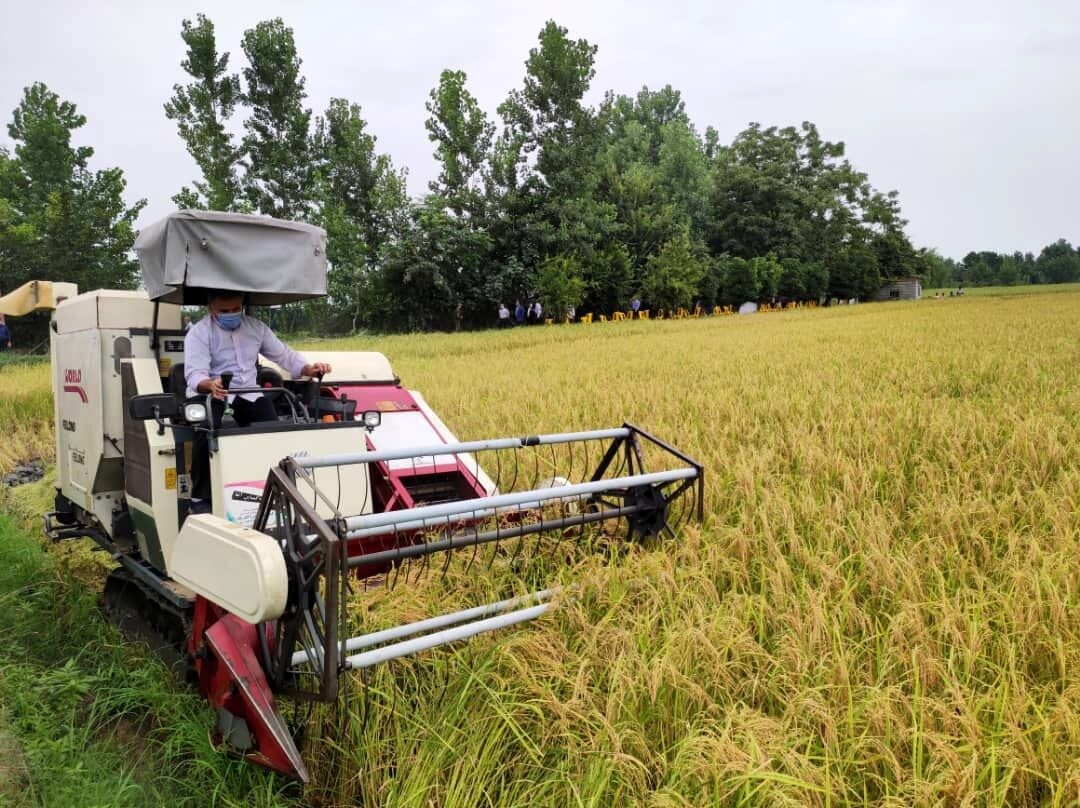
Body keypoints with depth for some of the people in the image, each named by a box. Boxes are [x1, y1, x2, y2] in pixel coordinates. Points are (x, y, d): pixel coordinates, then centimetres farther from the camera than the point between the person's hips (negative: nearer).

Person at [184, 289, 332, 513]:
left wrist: (309, 369, -9)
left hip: (247, 394, 4)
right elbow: (195, 374, -18)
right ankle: (201, 497, -18)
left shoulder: (256, 327, 10)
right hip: (208, 394, -4)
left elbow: (284, 354, 13)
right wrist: (211, 385, -43)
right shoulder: (198, 333, -4)